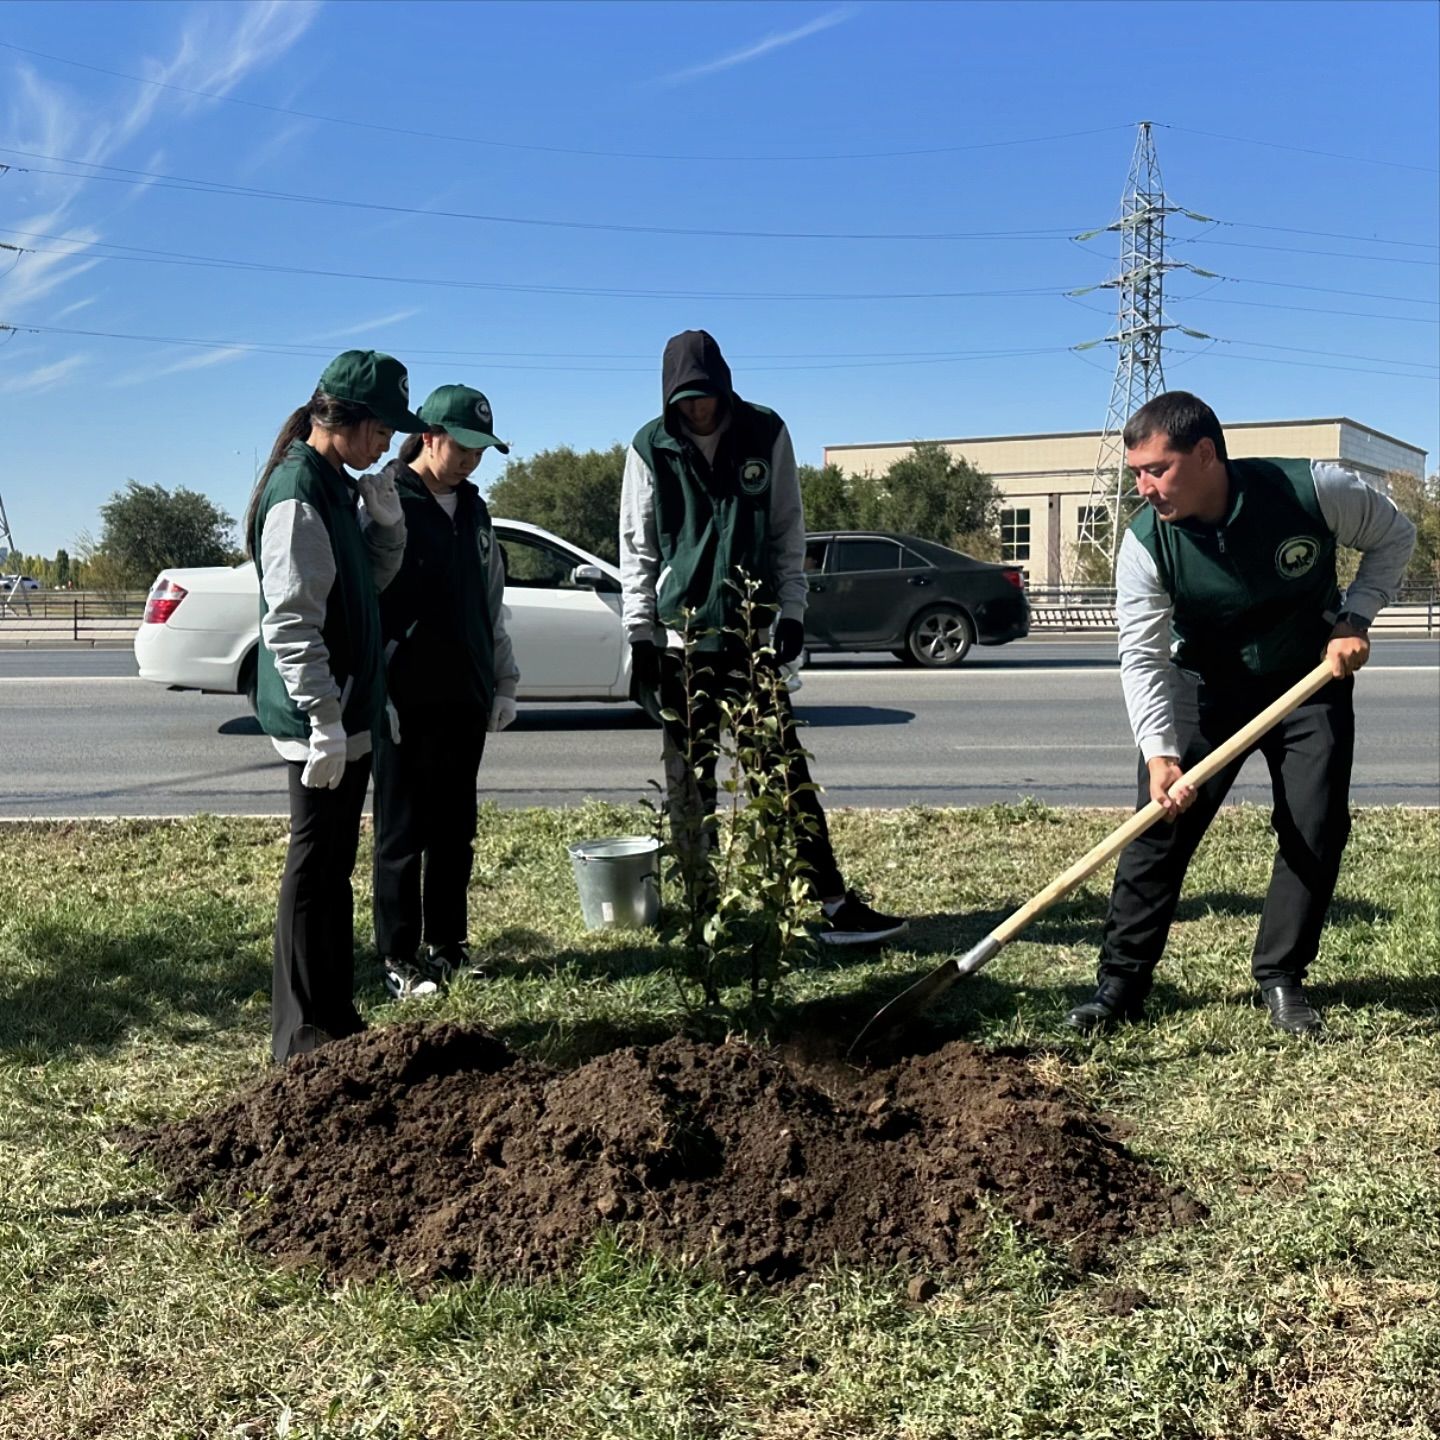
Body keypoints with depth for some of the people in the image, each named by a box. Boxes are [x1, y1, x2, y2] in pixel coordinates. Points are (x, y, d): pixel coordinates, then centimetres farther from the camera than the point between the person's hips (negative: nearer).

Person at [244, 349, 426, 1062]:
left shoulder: (336, 486, 13)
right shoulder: (298, 492, -16)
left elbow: (373, 578, 19)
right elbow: (291, 622, -22)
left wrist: (385, 519, 3)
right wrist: (325, 719, -23)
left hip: (346, 711, 10)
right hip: (318, 717, -10)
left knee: (332, 867, 15)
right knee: (316, 867, -3)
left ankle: (333, 1016, 25)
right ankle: (304, 1031, 7)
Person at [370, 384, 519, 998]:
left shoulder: (472, 510, 14)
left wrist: (504, 680, 17)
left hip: (463, 697, 6)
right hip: (404, 697, -6)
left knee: (455, 831, 12)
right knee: (402, 832, 3)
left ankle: (448, 946, 24)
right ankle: (400, 958, 12)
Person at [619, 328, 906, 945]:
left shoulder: (765, 434, 2)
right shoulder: (651, 448, 1)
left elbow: (788, 529, 6)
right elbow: (638, 546, 5)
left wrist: (791, 608, -2)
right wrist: (640, 629, -1)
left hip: (752, 628, 0)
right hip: (681, 633, 0)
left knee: (785, 766, -2)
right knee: (688, 779, 4)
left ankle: (832, 902, -3)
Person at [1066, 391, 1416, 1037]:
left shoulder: (1315, 488, -24)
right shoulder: (1146, 543, -22)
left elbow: (1394, 536, -4)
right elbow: (1142, 656, -24)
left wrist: (1354, 617, -17)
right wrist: (1158, 753, -36)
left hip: (1311, 682, 0)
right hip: (1206, 689, 0)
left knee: (1317, 829, -4)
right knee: (1159, 828, -7)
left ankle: (1282, 977, 13)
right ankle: (1120, 984, 1)